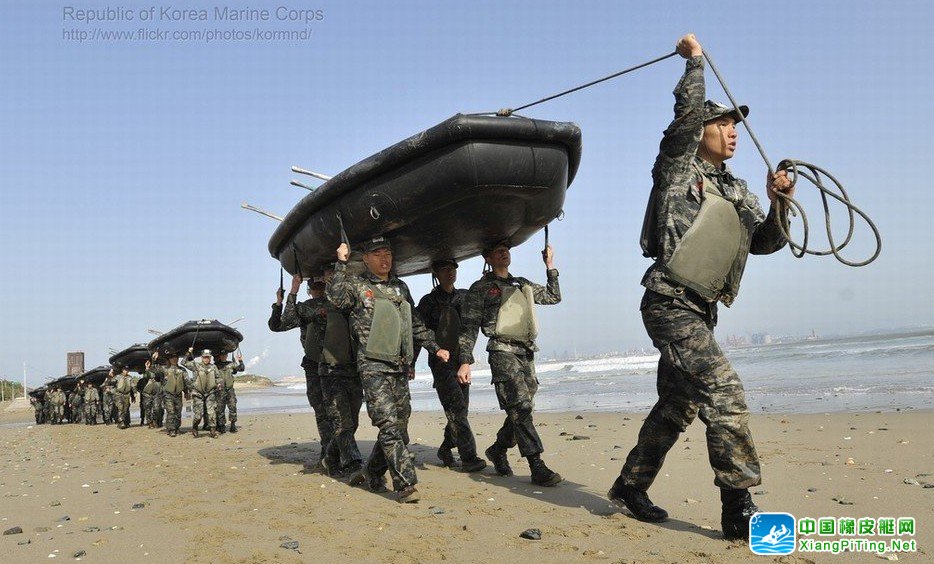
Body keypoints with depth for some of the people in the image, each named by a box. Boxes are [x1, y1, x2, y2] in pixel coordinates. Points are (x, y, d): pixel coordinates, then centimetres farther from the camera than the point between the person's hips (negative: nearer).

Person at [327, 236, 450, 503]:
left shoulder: (401, 288, 20)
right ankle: (405, 484, -14)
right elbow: (336, 298, -18)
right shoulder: (357, 284, 3)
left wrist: (435, 348, 21)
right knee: (389, 424, -14)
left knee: (398, 425, 7)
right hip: (373, 366, -6)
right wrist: (342, 264, -19)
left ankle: (372, 474, 25)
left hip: (400, 366, 6)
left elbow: (415, 324, 26)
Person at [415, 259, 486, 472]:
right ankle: (469, 457, -13)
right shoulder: (428, 301, 0)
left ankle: (445, 450, 26)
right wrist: (410, 363, -2)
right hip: (441, 361, -5)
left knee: (460, 409, 8)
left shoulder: (464, 297, 13)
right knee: (456, 409, -12)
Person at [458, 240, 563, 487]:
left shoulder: (523, 285, 20)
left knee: (520, 411, 8)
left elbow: (554, 297, 29)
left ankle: (498, 450, 30)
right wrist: (465, 361, -11)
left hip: (527, 354, 7)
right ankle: (537, 467, -15)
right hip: (503, 353, -7)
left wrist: (550, 265, 24)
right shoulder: (481, 288, 2)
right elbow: (469, 327, -2)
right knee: (521, 407, -15)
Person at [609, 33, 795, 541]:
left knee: (678, 406, 11)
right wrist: (695, 60, 2)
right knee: (724, 391, -18)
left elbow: (765, 243, 13)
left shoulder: (737, 191, 20)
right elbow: (688, 110, -13)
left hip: (699, 311, 9)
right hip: (669, 303, -8)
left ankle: (630, 487, 25)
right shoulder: (677, 166, 1)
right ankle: (740, 510, -14)